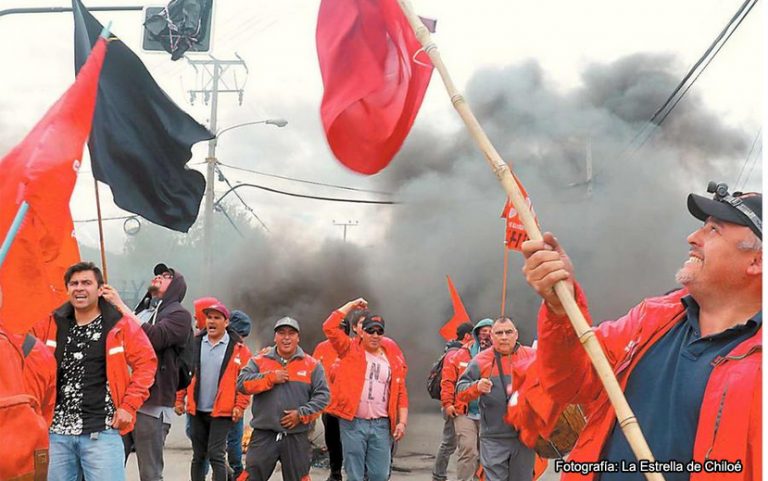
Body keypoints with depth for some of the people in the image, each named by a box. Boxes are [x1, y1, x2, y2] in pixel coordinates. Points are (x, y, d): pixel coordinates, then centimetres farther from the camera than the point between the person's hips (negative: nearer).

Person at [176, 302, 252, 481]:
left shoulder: (238, 348, -4)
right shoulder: (194, 343, 5)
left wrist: (240, 406, -9)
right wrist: (179, 399, 3)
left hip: (222, 412, -4)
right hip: (196, 410, 4)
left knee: (216, 455, -8)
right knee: (198, 456, 12)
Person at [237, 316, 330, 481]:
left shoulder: (312, 365, 2)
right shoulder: (259, 361, 4)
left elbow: (322, 396, -1)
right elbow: (242, 384, -7)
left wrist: (302, 414, -12)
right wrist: (271, 378, -13)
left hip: (297, 437, 0)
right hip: (263, 436, 0)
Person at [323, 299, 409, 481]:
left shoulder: (394, 359, 9)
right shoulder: (350, 350, 3)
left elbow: (401, 393, 9)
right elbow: (329, 327, -8)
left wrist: (402, 421, 2)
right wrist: (351, 305, -2)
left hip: (381, 424, 2)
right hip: (352, 422, -2)